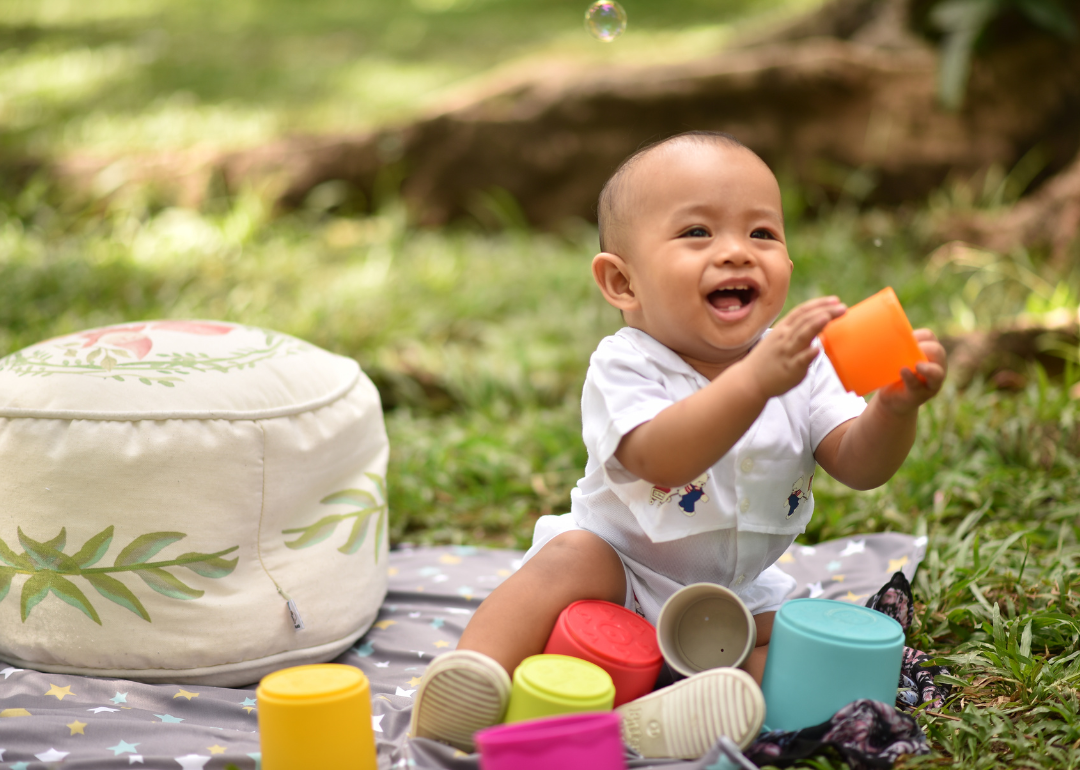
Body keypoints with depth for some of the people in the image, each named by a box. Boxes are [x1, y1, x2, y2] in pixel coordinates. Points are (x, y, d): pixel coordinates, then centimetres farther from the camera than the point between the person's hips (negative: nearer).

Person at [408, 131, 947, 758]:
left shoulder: (800, 363, -6)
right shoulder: (624, 366, -20)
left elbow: (860, 466, -13)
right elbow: (659, 459, -41)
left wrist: (896, 408, -36)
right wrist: (756, 378, -54)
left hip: (738, 591, 4)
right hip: (621, 570, -4)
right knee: (572, 555, -31)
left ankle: (662, 719, -36)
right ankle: (480, 667, -35)